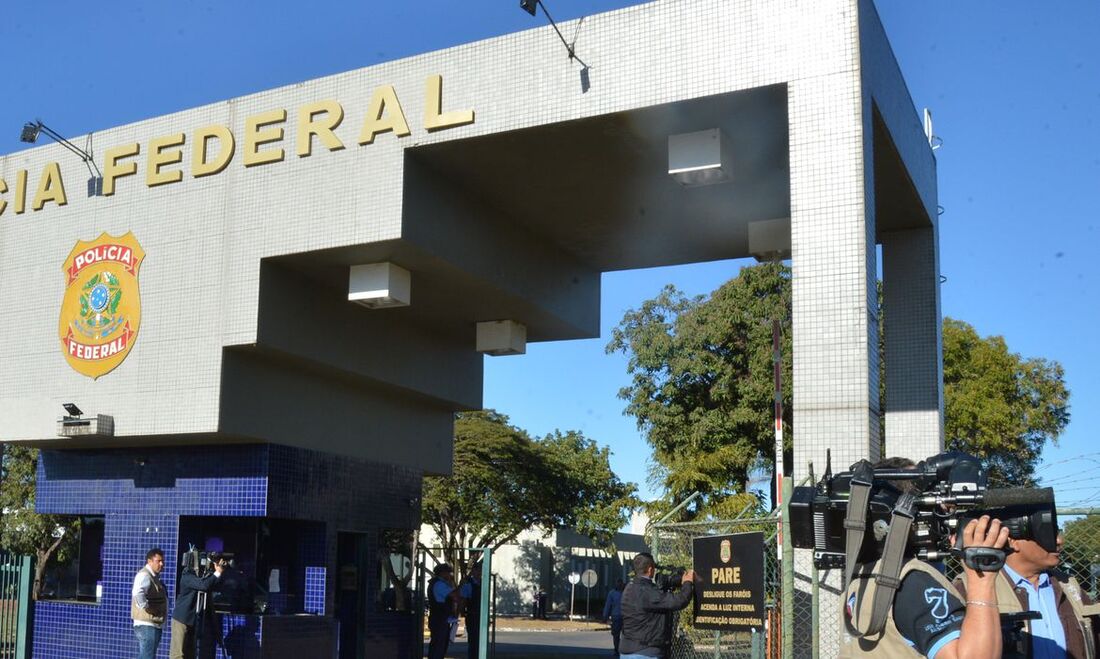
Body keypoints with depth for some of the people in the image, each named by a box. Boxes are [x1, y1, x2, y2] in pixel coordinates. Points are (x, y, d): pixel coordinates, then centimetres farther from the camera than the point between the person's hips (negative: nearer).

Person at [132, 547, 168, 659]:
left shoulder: (154, 576, 17)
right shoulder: (144, 575, -15)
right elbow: (137, 593, -35)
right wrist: (146, 608, -24)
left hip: (154, 625, 11)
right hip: (146, 625, -11)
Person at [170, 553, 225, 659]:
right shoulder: (187, 575, -15)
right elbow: (204, 585, -30)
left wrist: (218, 572, -8)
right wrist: (218, 572, -22)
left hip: (192, 620, 8)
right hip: (182, 619, -8)